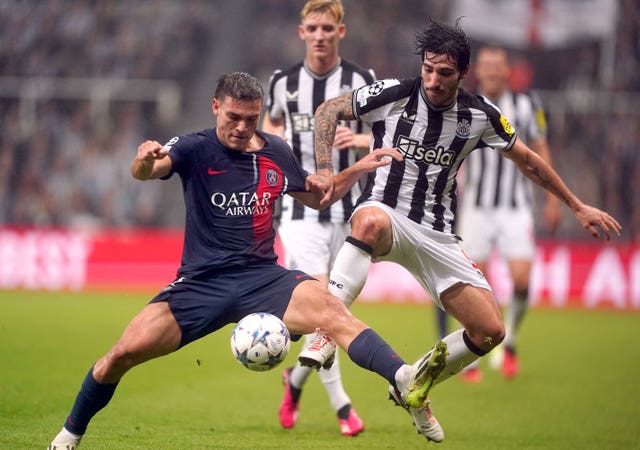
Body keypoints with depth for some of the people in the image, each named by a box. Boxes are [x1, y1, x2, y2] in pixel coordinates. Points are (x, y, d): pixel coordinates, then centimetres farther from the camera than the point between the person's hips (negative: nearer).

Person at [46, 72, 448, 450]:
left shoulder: (276, 152, 8)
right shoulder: (197, 149, -4)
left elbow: (317, 197, 25)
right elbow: (147, 171, -25)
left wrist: (360, 168, 10)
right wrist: (145, 161, -49)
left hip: (263, 278, 2)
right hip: (202, 283, -2)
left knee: (331, 309, -28)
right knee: (125, 353, -14)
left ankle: (404, 381, -43)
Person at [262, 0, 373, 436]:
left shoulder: (361, 81, -1)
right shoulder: (283, 82, 5)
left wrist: (360, 139, -19)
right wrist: (277, 139, 4)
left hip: (347, 210, 1)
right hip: (299, 208, -1)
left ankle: (296, 379, 34)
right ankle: (340, 404, -12)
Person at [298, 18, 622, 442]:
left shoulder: (480, 115, -3)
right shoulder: (392, 95, -10)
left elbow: (528, 160, 12)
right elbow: (329, 110, 2)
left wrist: (578, 207, 16)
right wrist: (325, 168, -12)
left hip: (437, 237, 4)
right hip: (385, 215, -4)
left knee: (490, 331, -5)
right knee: (372, 221, -44)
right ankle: (326, 332, -41)